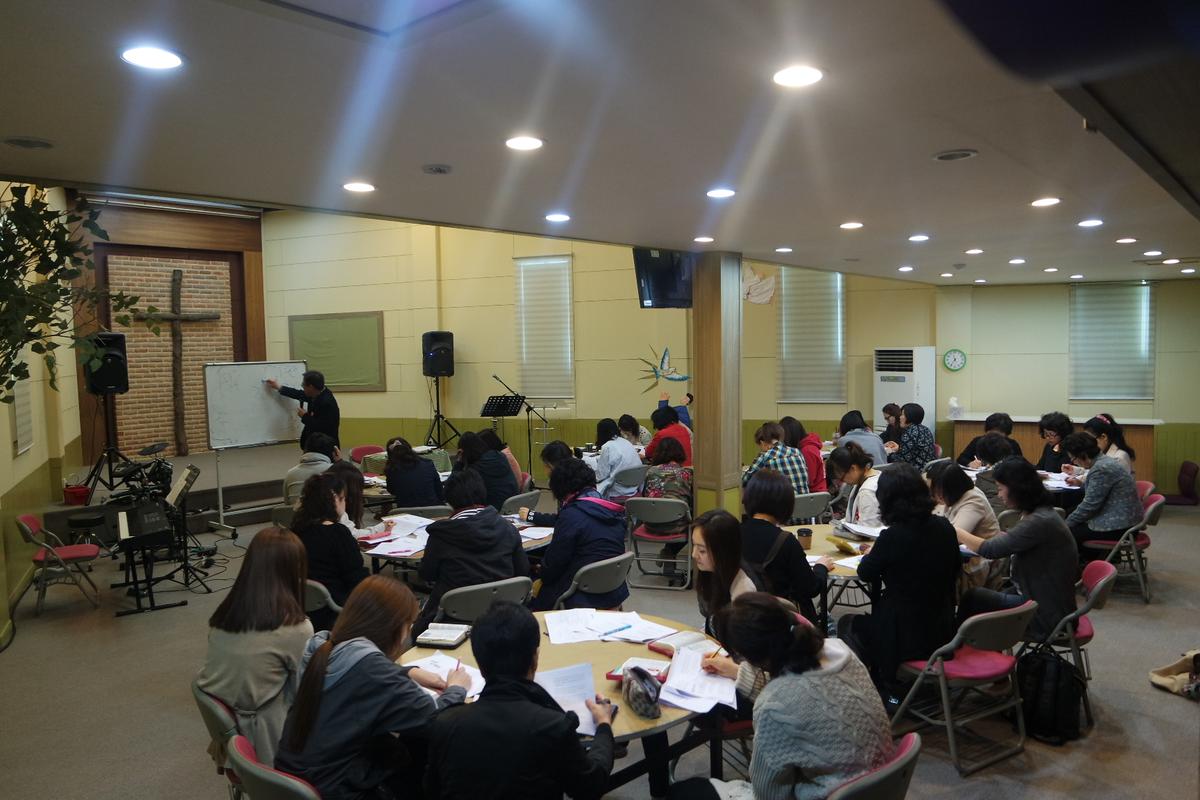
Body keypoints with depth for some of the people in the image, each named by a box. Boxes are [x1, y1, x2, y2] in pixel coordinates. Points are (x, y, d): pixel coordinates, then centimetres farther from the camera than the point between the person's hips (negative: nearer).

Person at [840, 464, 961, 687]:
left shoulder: (893, 537, -23)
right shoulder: (944, 527, -6)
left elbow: (865, 573, -7)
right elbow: (955, 568, 12)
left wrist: (870, 554, 15)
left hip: (907, 639, -6)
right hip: (943, 633, 6)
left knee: (847, 624, 21)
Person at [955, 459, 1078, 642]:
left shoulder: (1041, 522, -24)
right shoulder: (1039, 514, 6)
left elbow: (990, 549, -25)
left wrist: (956, 532, -11)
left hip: (1048, 615, -9)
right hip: (1041, 600, 9)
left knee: (973, 598, -5)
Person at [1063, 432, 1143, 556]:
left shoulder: (1101, 469, -21)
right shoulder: (1104, 461, 10)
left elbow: (1089, 505, -18)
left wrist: (1066, 524, -9)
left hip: (1118, 526, -10)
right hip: (1122, 520, 10)